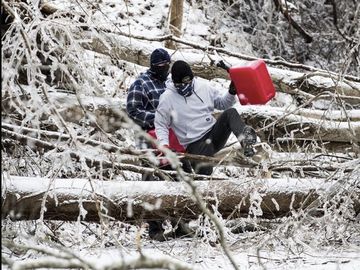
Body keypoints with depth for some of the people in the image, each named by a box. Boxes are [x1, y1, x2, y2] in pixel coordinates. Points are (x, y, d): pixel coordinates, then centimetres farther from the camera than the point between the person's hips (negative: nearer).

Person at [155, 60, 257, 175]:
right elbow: (160, 125, 4)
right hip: (195, 144, -3)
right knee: (204, 171, -31)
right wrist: (164, 144, -12)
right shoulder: (167, 98, -2)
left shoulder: (203, 86, 7)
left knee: (230, 113, -25)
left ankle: (244, 139, -51)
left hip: (214, 133, 3)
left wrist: (231, 93, -2)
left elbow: (222, 103, 19)